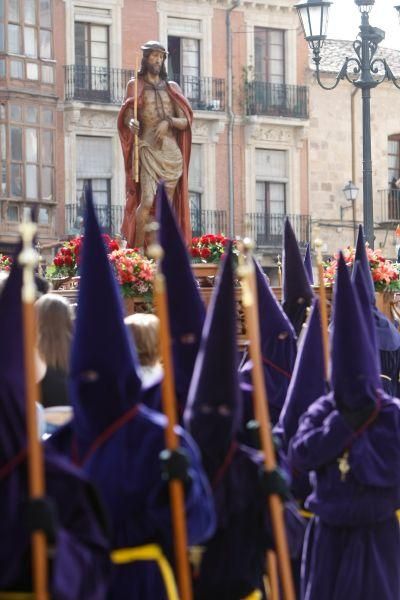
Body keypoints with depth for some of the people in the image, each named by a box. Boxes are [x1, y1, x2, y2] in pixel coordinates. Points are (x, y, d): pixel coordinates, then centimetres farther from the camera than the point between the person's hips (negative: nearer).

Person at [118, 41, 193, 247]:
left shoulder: (171, 88, 15)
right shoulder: (135, 85, 7)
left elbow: (185, 122, 9)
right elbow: (127, 117, -4)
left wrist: (168, 121, -11)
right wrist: (132, 123, -27)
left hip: (172, 151, 4)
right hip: (148, 150, -4)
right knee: (147, 201, -20)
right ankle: (136, 250, -16)